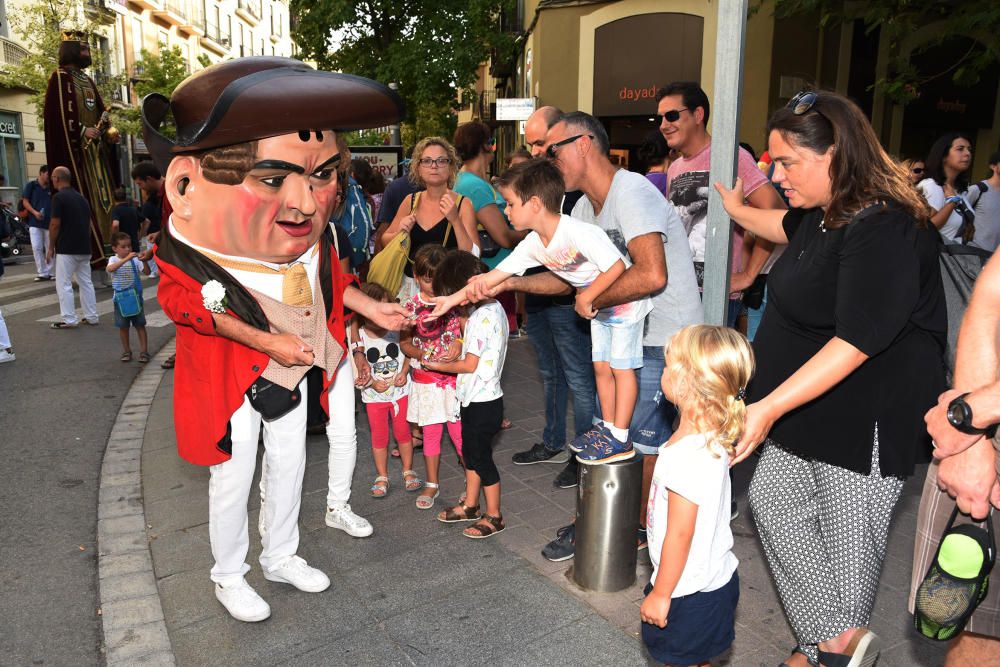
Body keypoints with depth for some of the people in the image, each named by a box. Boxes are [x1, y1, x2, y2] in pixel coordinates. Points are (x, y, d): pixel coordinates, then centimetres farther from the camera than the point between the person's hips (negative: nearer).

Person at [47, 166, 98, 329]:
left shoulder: (59, 197, -10)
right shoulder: (81, 197, 13)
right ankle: (91, 316, 14)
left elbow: (55, 224, -13)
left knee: (64, 284, -1)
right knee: (86, 282, 11)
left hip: (66, 249, -7)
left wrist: (51, 247, -4)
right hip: (84, 248, 7)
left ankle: (69, 320, -2)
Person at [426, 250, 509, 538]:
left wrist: (439, 366, -7)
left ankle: (494, 516, 19)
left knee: (482, 457, 4)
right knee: (470, 452, 20)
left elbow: (469, 364, -21)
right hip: (478, 398, 10)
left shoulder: (483, 316, -24)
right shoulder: (493, 308, 6)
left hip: (482, 402, -10)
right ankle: (470, 505, 36)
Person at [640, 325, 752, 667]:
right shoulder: (713, 439, -3)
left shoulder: (685, 456, -32)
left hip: (691, 593, -8)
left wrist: (660, 594, -14)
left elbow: (679, 535, -25)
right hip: (716, 578, 8)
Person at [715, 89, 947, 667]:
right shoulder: (822, 215, 5)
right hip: (808, 415, 10)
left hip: (866, 423, -10)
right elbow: (787, 227, 32)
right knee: (773, 503, 12)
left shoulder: (883, 229, -24)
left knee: (847, 539, 4)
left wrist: (770, 408, -32)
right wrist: (736, 208, 43)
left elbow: (856, 343, -29)